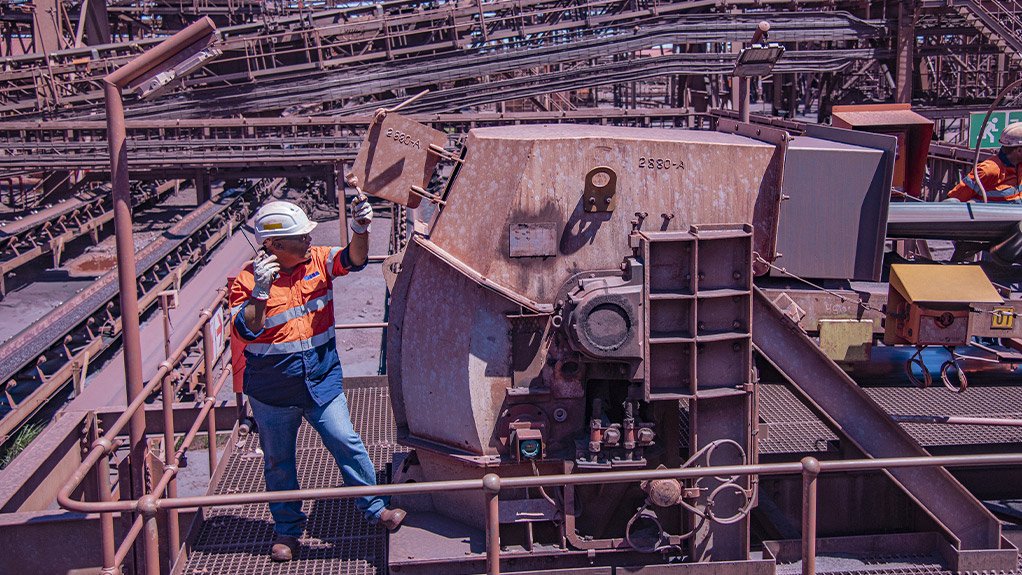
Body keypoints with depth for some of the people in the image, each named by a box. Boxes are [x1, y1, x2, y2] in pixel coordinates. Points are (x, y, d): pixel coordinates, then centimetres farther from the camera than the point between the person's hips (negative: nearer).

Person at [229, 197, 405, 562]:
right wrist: (260, 292, -32)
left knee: (347, 443, -3)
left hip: (321, 381, 2)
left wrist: (361, 230, -33)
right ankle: (287, 529, 28)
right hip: (272, 392, -2)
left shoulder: (317, 261, 0)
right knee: (278, 461, 12)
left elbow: (353, 259, -14)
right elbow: (245, 331, -18)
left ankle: (374, 508, 12)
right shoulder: (248, 279, -11)